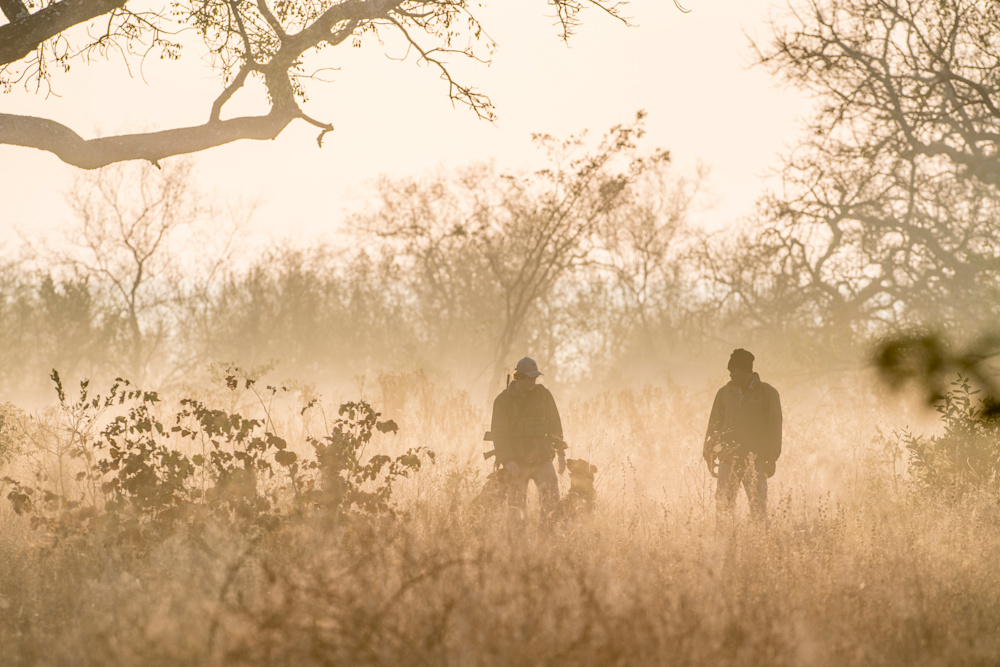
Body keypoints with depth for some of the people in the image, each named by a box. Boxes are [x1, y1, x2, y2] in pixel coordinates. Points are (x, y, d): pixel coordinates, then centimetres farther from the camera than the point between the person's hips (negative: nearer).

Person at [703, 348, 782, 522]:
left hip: (756, 460, -3)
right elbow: (714, 423, 14)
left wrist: (771, 459, -4)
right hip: (729, 458, 3)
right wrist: (709, 454, 8)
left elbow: (775, 426, 1)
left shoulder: (767, 393, 1)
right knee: (723, 505, -5)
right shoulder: (725, 393, 10)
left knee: (758, 507, -6)